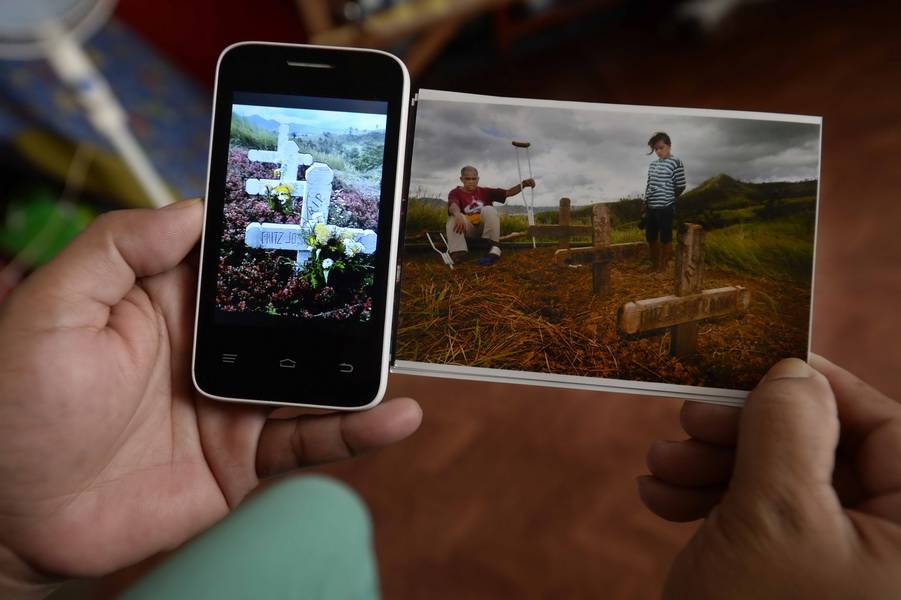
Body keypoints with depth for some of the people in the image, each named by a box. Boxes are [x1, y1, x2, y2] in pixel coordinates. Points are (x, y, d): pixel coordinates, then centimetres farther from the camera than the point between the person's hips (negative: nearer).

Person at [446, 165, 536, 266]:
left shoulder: (485, 192, 7)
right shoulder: (456, 192, -2)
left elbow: (508, 192, -1)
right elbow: (453, 205, -27)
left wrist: (523, 184, -18)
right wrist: (458, 215, -51)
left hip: (485, 227, 1)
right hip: (468, 229, -1)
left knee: (489, 209, -28)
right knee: (454, 217, -29)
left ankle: (492, 248, -31)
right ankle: (457, 252, -43)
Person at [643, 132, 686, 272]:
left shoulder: (676, 163, -7)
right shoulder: (653, 164, 12)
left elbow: (680, 187, -5)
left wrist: (667, 200, 0)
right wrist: (645, 202, 8)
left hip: (666, 208, -6)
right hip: (651, 208, 7)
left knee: (665, 238, 2)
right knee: (651, 237, 13)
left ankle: (663, 267, 12)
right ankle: (654, 265, 28)